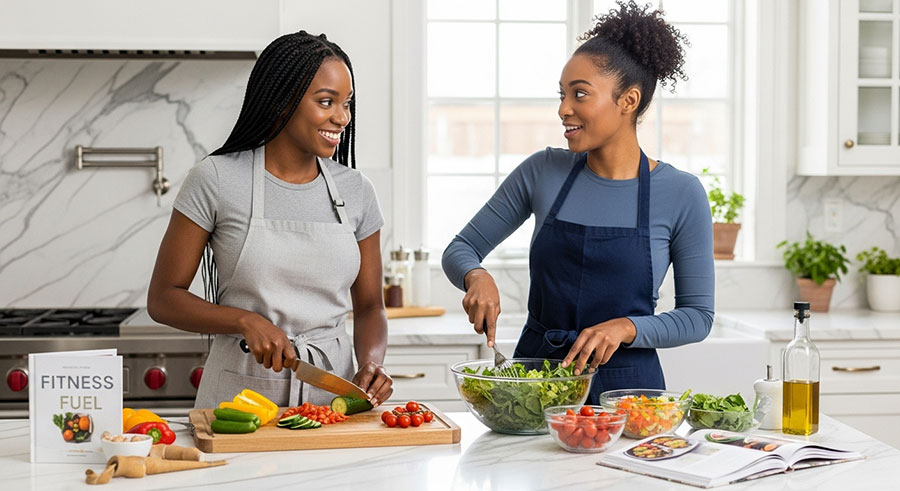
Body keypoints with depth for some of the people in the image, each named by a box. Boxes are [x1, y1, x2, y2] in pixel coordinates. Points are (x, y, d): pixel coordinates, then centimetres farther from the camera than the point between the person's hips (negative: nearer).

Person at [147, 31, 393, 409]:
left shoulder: (356, 191, 7)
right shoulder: (216, 180, -4)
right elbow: (163, 299, -1)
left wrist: (371, 363, -7)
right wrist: (247, 321, -16)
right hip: (241, 390, -2)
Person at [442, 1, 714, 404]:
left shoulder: (681, 193, -5)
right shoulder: (542, 173, 1)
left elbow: (697, 315, -1)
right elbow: (460, 250, 8)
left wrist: (626, 327, -17)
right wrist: (477, 277, -13)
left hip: (626, 386, -1)